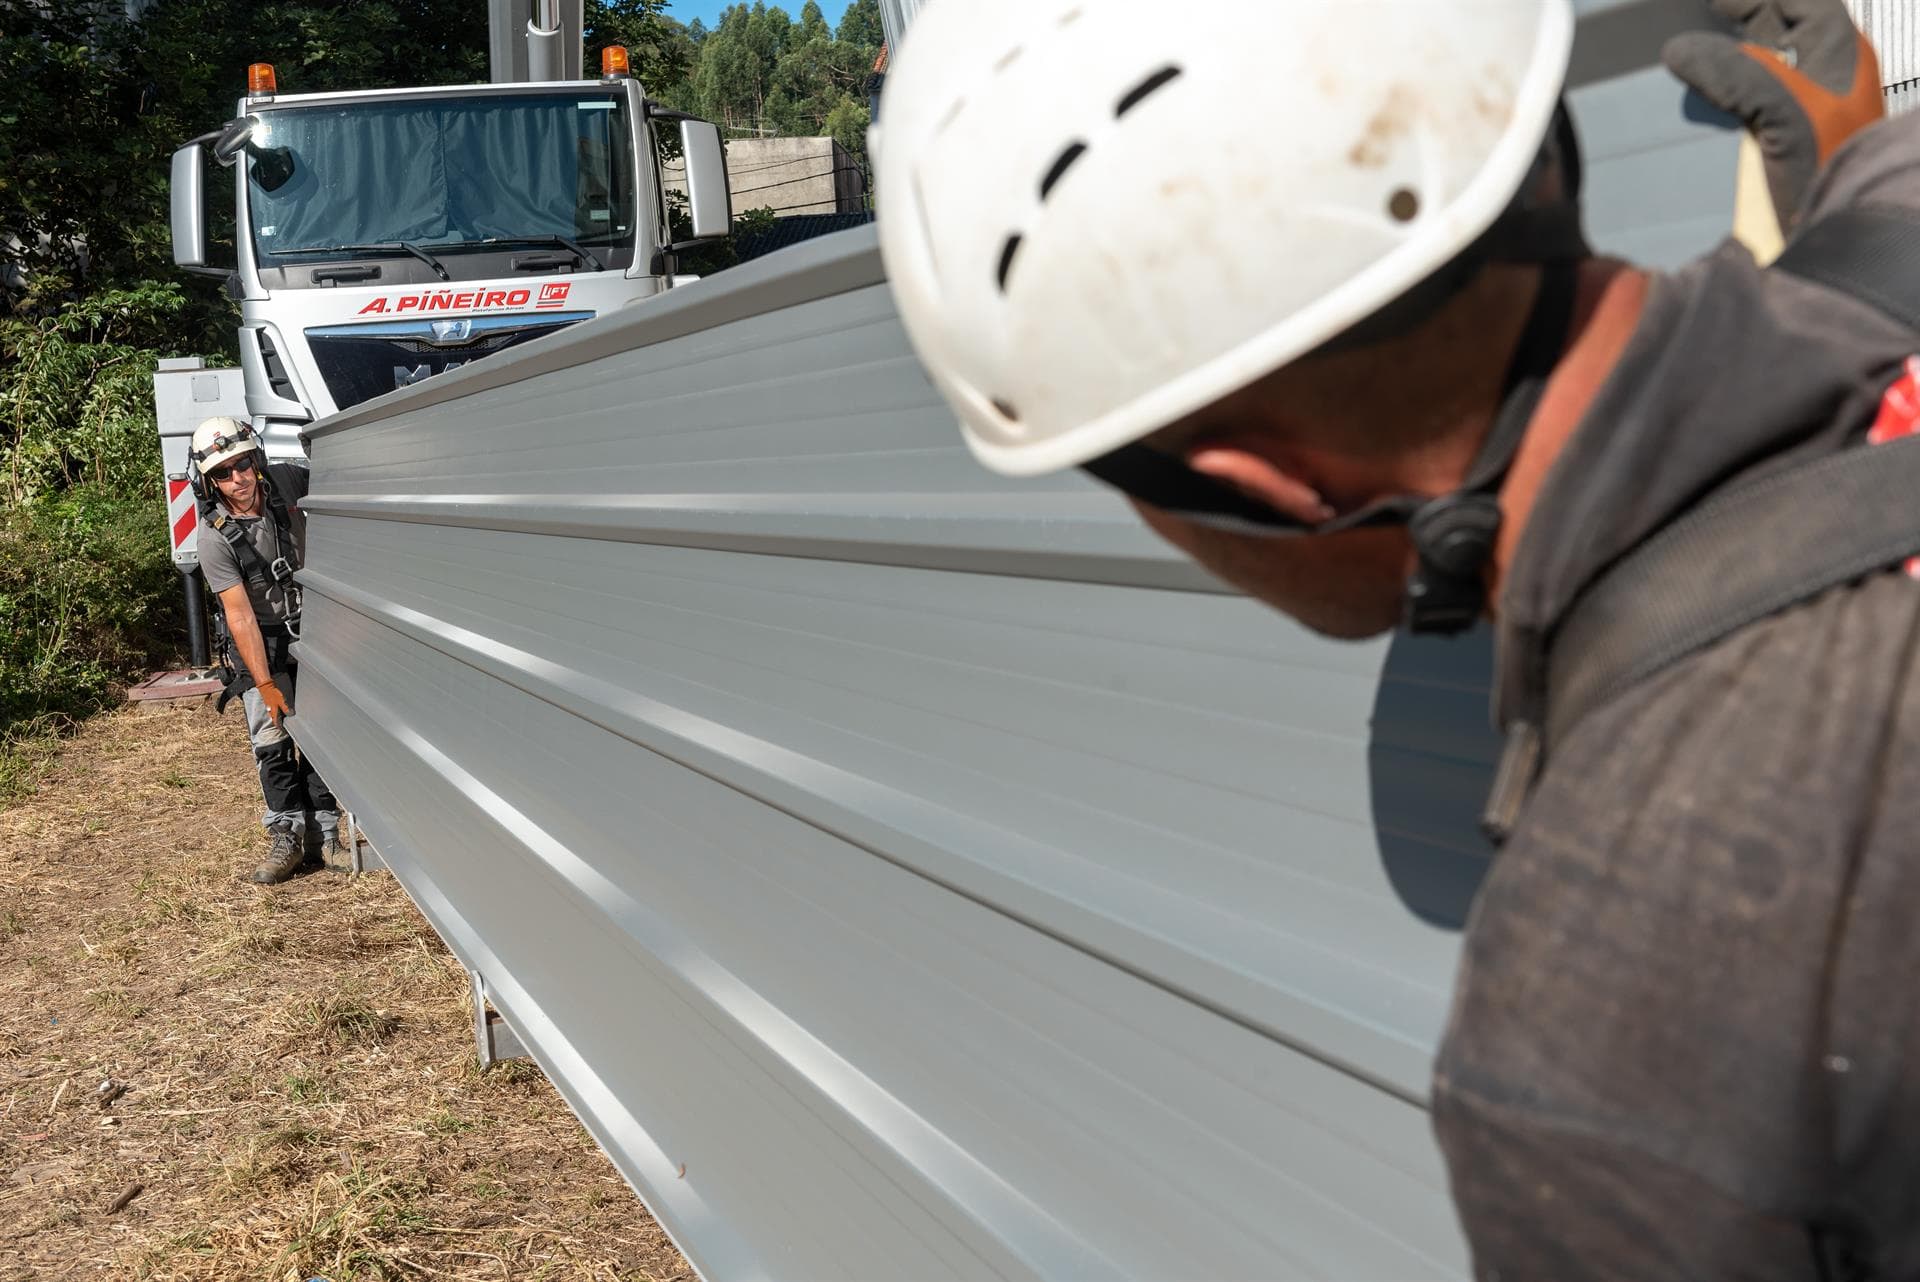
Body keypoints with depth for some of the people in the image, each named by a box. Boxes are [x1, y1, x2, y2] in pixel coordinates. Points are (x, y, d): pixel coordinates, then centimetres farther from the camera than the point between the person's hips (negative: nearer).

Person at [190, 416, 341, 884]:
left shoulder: (287, 482, -14)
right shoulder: (215, 537, -23)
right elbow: (240, 616, -23)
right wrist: (266, 686, -25)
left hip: (312, 623, 3)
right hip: (260, 639, -3)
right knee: (272, 740, -8)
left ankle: (324, 829, 7)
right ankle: (287, 837, 2)